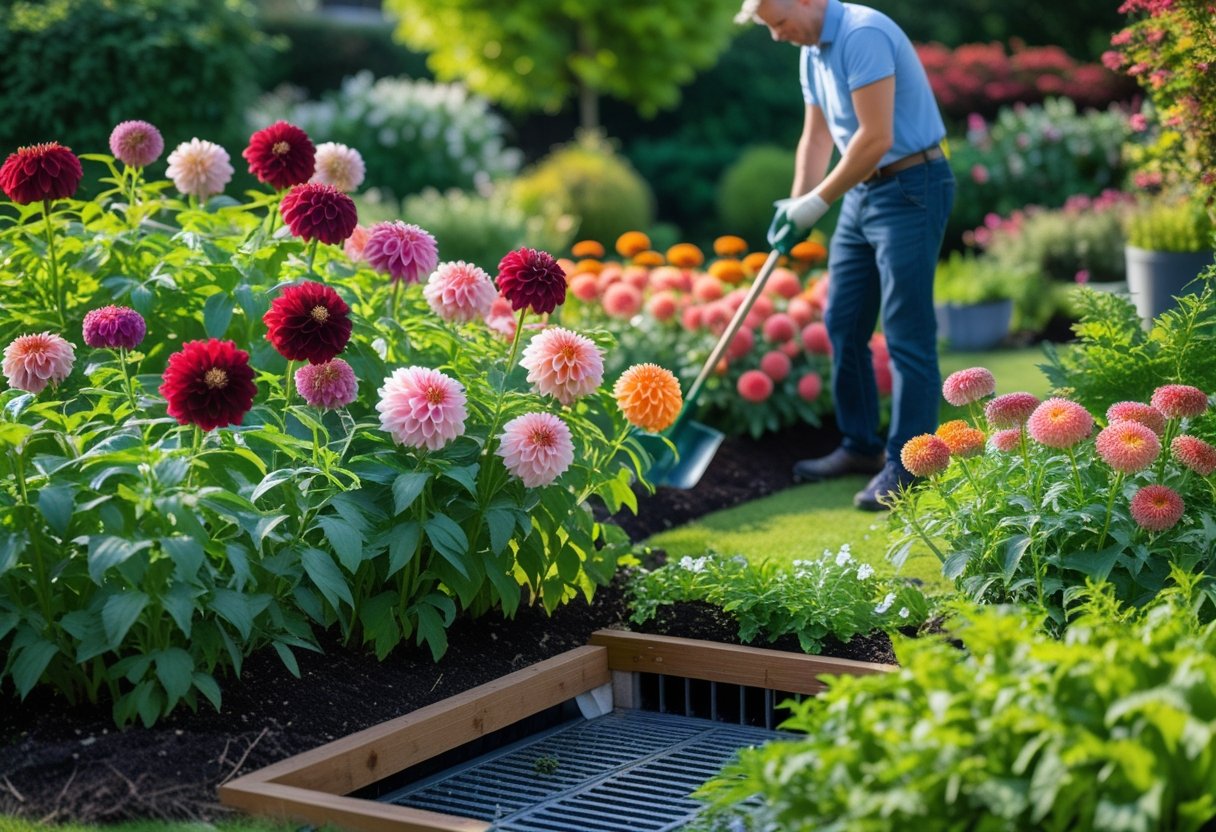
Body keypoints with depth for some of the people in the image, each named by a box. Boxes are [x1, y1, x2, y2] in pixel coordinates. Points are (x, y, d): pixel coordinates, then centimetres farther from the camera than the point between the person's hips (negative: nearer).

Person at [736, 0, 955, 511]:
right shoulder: (812, 52, 10)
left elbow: (876, 138, -25)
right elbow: (816, 137, 18)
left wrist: (817, 202, -16)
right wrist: (796, 208, 7)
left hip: (910, 187, -10)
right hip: (863, 192, 10)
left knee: (907, 333, -6)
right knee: (843, 324, 12)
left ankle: (906, 465, 0)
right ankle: (861, 447, 22)